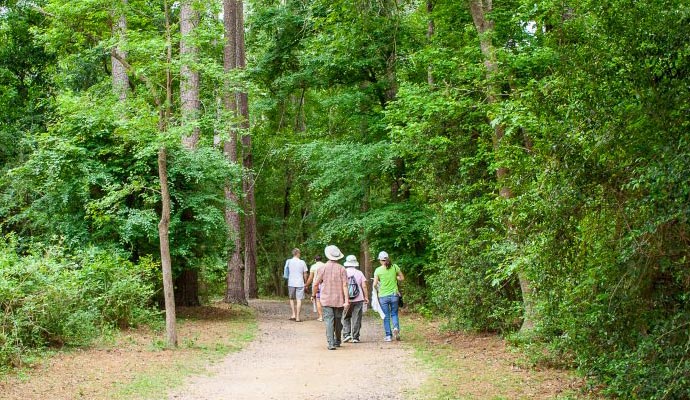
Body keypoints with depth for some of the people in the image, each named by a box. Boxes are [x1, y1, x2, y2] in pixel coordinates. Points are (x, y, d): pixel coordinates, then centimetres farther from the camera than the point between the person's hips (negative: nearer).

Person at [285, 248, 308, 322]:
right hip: (300, 283, -1)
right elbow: (305, 274, 1)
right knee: (299, 300, 1)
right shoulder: (302, 262, -3)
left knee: (292, 299, 17)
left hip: (291, 283, 2)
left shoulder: (288, 261, -1)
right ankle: (298, 317, 0)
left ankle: (294, 315, 11)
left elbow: (286, 272, 6)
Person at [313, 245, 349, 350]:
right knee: (338, 321, 15)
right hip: (339, 300, 2)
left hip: (326, 299, -2)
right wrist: (346, 300, -8)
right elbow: (345, 285, -7)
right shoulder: (341, 268, -3)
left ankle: (331, 343, -14)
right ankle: (337, 341, 28)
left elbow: (316, 284, -2)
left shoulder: (323, 268, -4)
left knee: (329, 321, -4)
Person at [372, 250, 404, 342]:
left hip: (383, 296, -1)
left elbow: (375, 284, -7)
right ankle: (396, 328, -11)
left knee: (386, 316, 9)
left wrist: (378, 288, 13)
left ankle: (388, 336, 9)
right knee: (394, 314, 15)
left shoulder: (378, 270, -7)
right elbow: (402, 278, 6)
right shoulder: (394, 267, -2)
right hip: (394, 295, 2)